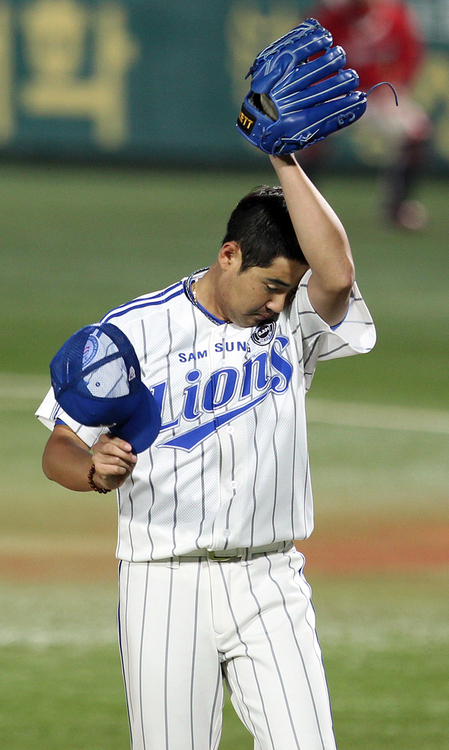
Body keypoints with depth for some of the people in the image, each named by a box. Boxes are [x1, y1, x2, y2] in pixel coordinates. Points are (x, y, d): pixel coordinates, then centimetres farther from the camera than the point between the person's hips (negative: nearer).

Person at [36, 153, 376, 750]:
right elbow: (59, 451, -2)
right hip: (165, 587, -2)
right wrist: (95, 471, -25)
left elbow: (337, 274, -18)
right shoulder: (133, 330, -1)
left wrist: (285, 161, -16)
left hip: (270, 587, 2)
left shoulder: (293, 323, 5)